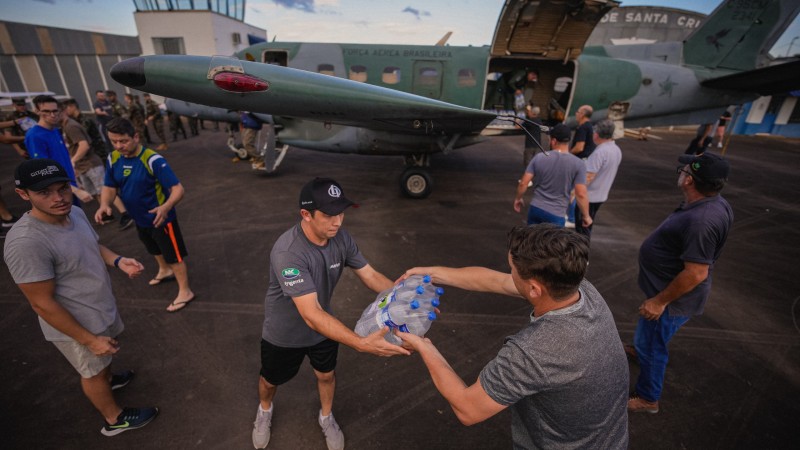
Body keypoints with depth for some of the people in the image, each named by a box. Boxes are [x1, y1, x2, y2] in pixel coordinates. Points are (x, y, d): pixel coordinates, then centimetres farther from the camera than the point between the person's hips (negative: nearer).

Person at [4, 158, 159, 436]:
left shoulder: (75, 213, -9)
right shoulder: (26, 242, -32)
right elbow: (43, 304, -26)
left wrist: (118, 261, -12)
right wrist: (89, 339, -20)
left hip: (103, 308, 7)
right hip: (77, 325, -7)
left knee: (104, 360, 33)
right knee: (93, 372, 18)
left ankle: (107, 380, 63)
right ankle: (115, 419, 42)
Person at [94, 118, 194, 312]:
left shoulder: (153, 160, -26)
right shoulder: (113, 159, -5)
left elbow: (178, 188, -31)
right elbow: (109, 187, 4)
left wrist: (166, 207, -49)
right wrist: (104, 204, -17)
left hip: (160, 219, -7)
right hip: (139, 219, 7)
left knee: (173, 255, 3)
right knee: (155, 250, 29)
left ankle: (185, 292, 18)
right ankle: (165, 271, 57)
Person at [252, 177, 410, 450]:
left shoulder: (341, 238, -20)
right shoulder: (287, 252, -40)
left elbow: (370, 275, -13)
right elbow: (311, 315, -43)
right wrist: (362, 344, -52)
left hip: (324, 327, 4)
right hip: (284, 334, -3)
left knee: (326, 375, 25)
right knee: (271, 380, 24)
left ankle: (326, 418, 57)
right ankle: (265, 411, 61)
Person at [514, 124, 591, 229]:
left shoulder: (539, 157, -5)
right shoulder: (578, 164, -10)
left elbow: (523, 183, -5)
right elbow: (581, 194, -12)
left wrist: (518, 198, 13)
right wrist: (586, 216, 1)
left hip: (535, 208, 2)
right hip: (556, 214, -2)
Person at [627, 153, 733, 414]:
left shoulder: (701, 221, -34)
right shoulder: (711, 204, -2)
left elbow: (696, 273, -32)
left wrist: (660, 301, -23)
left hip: (674, 297, -9)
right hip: (670, 288, 9)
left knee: (651, 345, 9)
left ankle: (647, 399, 29)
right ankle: (642, 350, 61)